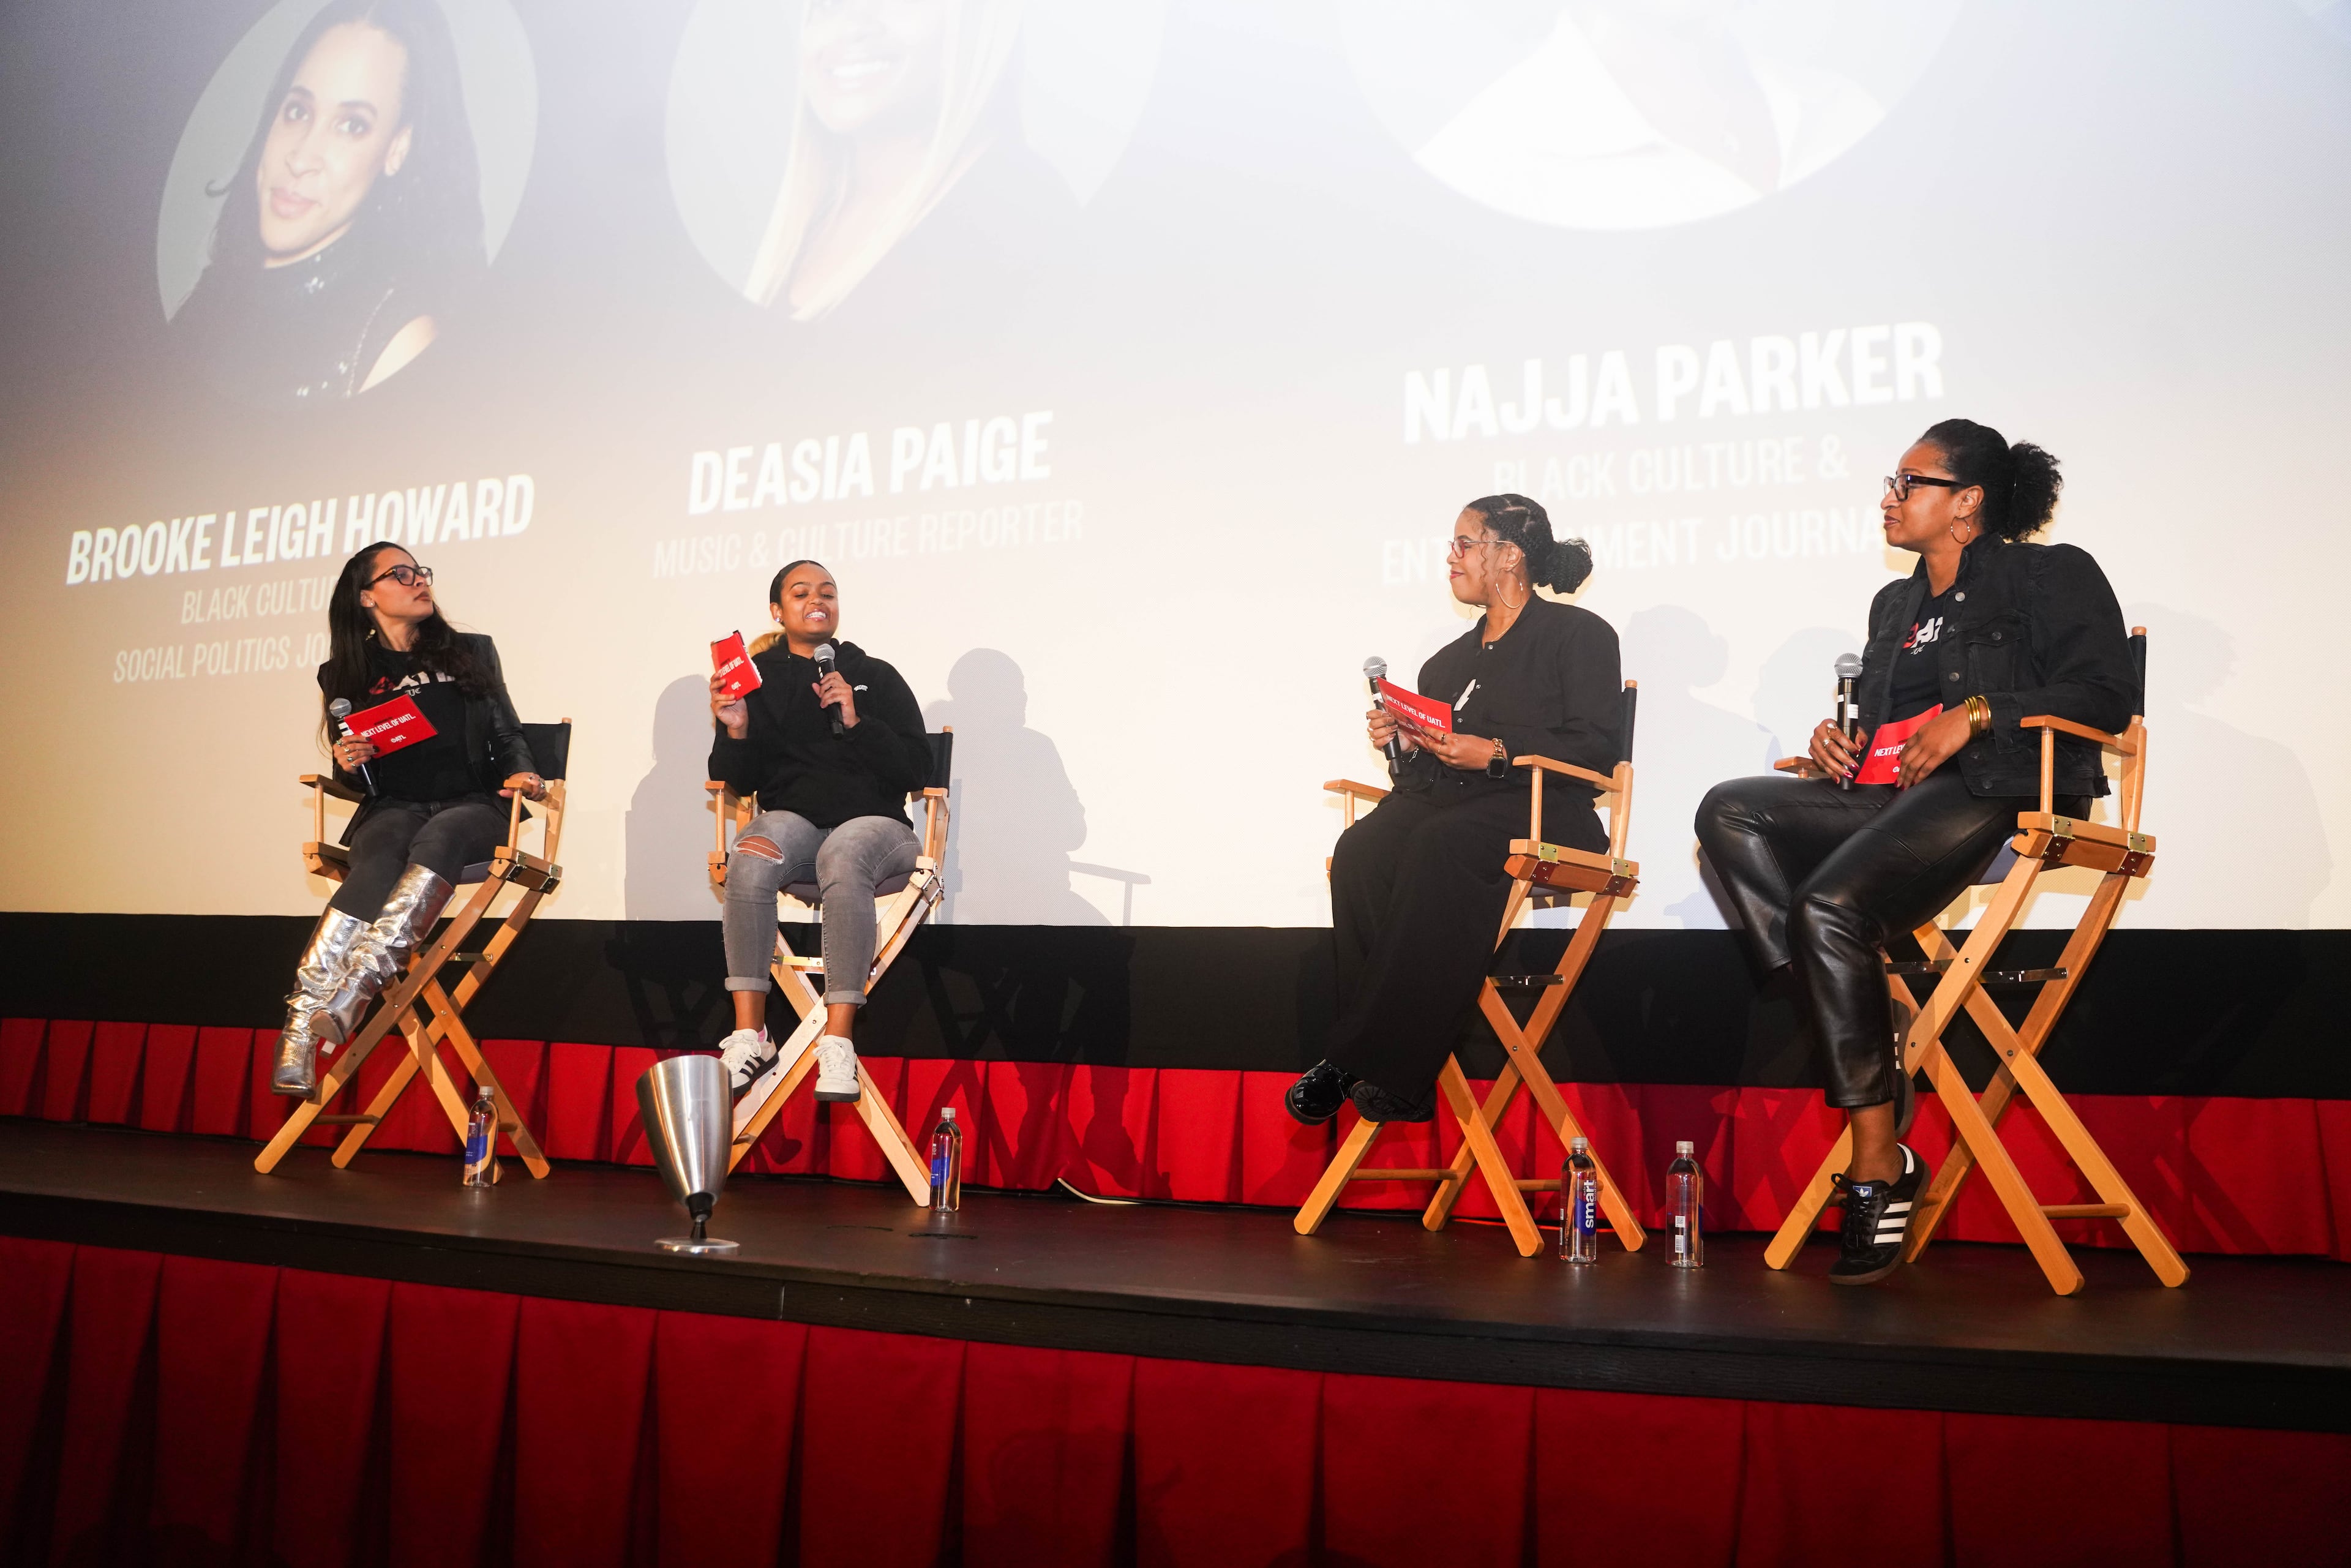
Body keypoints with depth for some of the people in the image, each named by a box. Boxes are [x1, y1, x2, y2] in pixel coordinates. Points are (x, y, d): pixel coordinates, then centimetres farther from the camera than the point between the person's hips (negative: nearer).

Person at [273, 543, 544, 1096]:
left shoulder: (472, 652, 20)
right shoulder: (346, 674, 17)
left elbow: (507, 735, 17)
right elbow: (351, 780, 18)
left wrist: (521, 773, -5)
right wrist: (347, 764, -6)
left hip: (470, 805, 0)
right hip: (393, 807, 0)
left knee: (437, 839, -37)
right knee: (381, 861, -36)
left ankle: (353, 989, -51)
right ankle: (301, 1029, -47)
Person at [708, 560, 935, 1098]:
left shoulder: (876, 677, 10)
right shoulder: (757, 679, 14)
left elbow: (916, 771, 1)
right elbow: (739, 782, 10)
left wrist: (856, 723, -11)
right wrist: (736, 731, -9)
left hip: (874, 823, -1)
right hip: (793, 818, 2)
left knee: (842, 857, -38)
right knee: (750, 860, -34)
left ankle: (838, 1043, -39)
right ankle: (749, 1037, -30)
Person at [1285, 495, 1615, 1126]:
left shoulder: (1580, 634, 8)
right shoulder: (1454, 656, 29)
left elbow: (1597, 747, -5)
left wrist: (1495, 754, -15)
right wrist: (1404, 741, 5)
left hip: (1540, 810, -5)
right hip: (1445, 799, 6)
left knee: (1441, 845, -38)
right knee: (1362, 849, -29)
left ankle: (1386, 1066, -36)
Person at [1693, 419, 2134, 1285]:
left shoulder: (2052, 574, 9)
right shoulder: (1895, 603, 30)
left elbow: (2108, 689, -4)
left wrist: (1977, 712, -15)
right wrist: (1839, 738, 9)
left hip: (1989, 792, -8)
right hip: (1884, 796, 8)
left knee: (1828, 905, -32)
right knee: (1729, 811, -18)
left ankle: (1879, 1164, -24)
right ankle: (1870, 1029, -23)